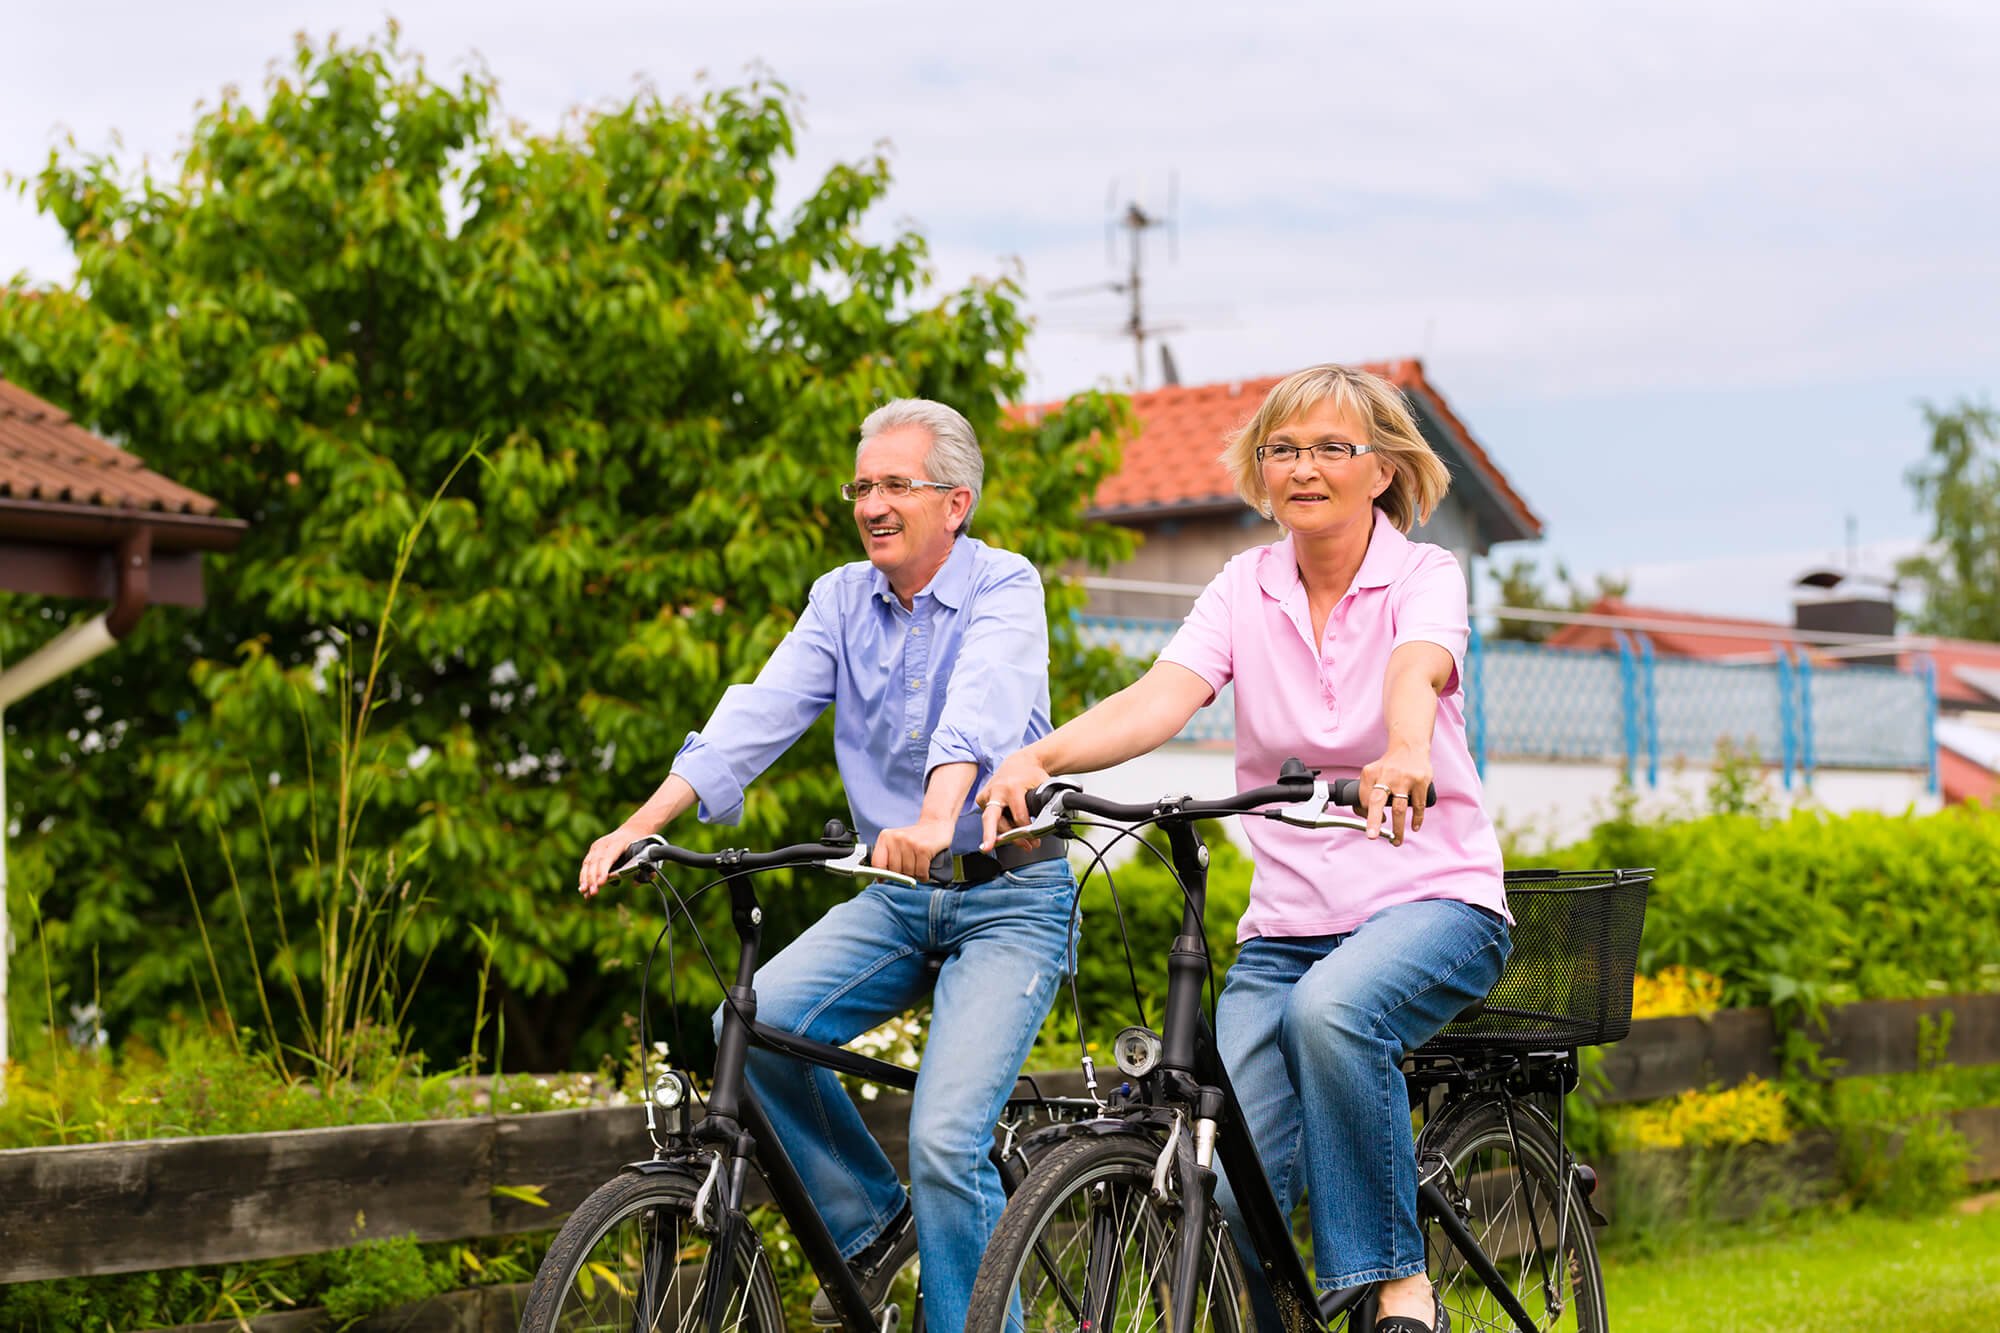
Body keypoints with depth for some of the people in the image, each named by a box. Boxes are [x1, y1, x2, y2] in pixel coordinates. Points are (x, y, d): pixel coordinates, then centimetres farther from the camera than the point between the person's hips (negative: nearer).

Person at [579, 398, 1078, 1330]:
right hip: (895, 898, 5)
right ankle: (871, 1220, 4)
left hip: (1009, 900, -5)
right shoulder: (842, 600, 6)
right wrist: (640, 825, -20)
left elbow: (981, 709, -30)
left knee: (945, 1140, -19)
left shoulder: (1003, 589, -10)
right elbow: (760, 714, -6)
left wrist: (935, 819, -50)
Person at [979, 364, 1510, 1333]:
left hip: (1432, 899, -3)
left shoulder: (1422, 577, -4)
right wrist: (1038, 757, -33)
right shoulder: (1245, 589, 4)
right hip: (1285, 920, 3)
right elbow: (1162, 698, -13)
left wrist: (1404, 755, -52)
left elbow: (1417, 672, -28)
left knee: (1330, 1008, -37)